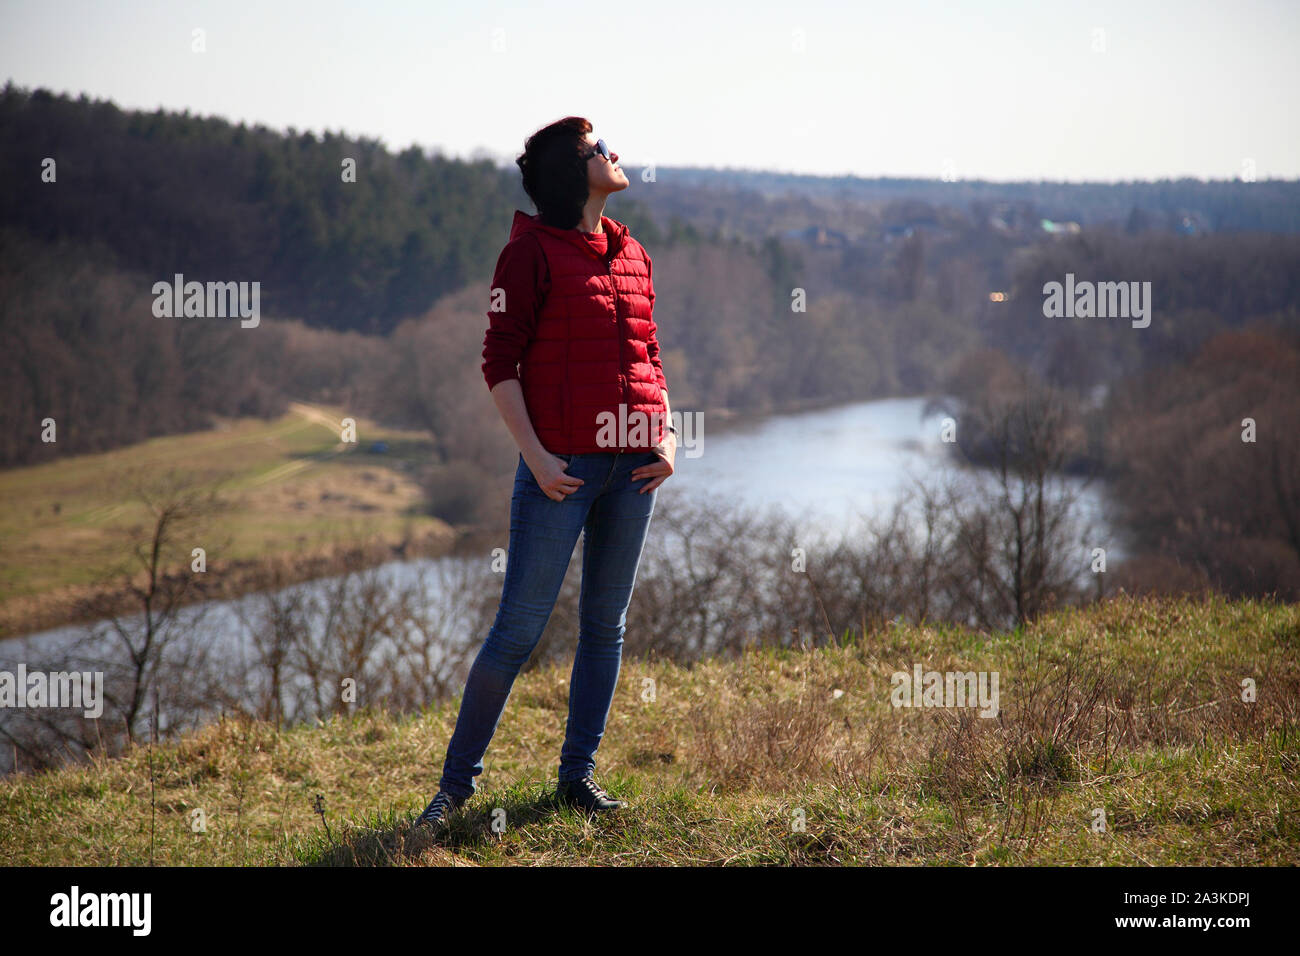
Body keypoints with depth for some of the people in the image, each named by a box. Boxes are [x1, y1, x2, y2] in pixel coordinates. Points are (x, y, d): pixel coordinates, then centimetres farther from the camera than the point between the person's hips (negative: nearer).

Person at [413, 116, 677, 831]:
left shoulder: (632, 255, 14)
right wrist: (534, 455, -15)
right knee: (520, 627, -6)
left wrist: (667, 435, 5)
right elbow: (500, 362, -8)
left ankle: (578, 773, 20)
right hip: (563, 467, -6)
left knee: (606, 625, 9)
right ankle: (457, 781, 4)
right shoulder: (532, 252, -5)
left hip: (632, 468, 6)